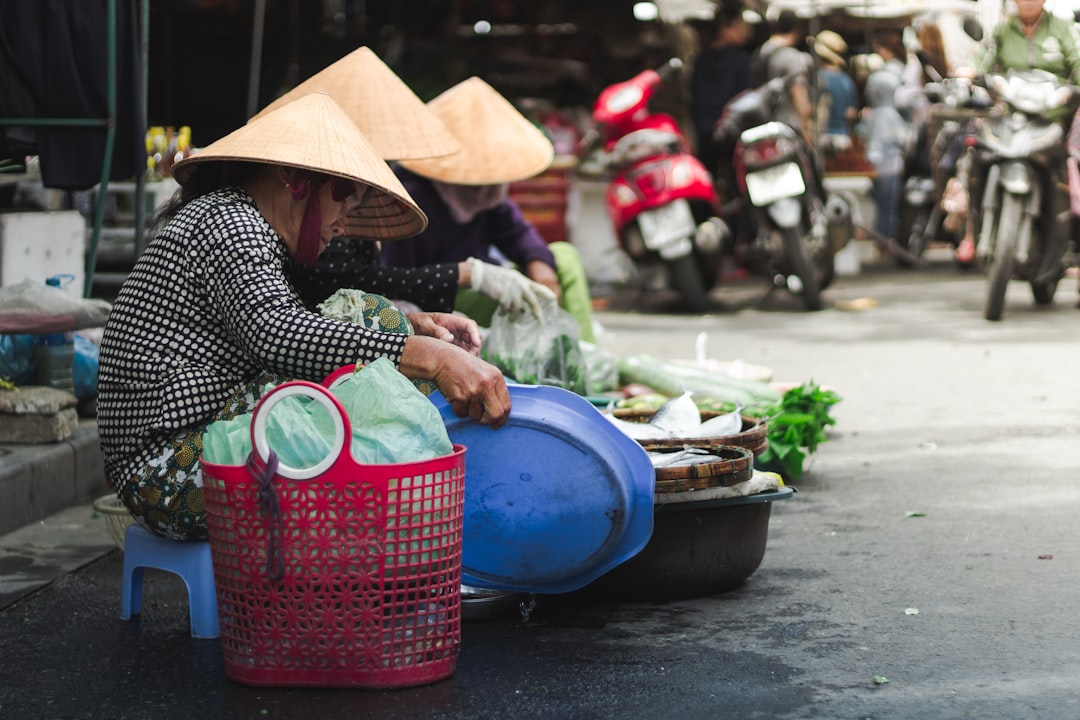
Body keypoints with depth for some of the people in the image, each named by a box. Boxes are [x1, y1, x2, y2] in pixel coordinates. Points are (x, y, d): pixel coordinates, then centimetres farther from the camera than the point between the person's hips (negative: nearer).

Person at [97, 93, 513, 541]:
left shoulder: (234, 220, 23)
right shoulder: (230, 222, -9)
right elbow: (278, 333, -27)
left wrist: (415, 325, 4)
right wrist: (428, 357, -35)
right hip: (170, 475, -11)